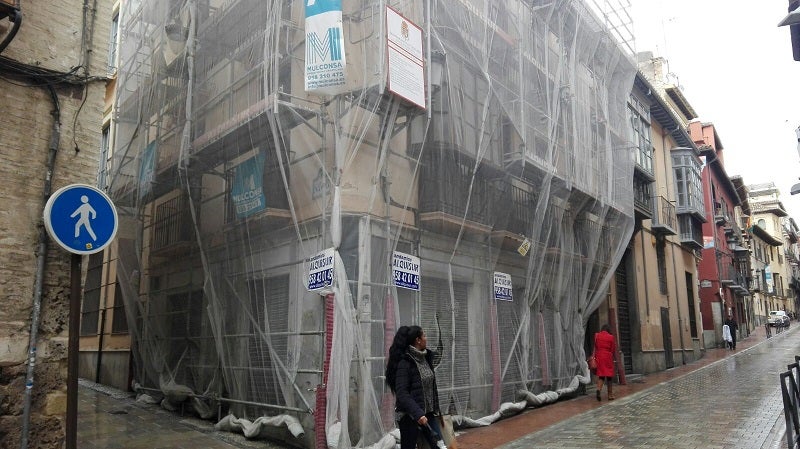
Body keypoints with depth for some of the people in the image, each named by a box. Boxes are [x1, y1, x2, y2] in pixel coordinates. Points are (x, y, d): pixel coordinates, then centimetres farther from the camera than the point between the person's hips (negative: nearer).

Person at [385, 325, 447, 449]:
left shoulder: (425, 357, 4)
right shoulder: (404, 362, -18)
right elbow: (401, 393, -22)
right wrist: (417, 413, -29)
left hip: (428, 413, 7)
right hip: (410, 416, -7)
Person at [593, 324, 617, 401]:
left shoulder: (596, 335, 4)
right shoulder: (611, 337, 0)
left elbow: (595, 347, 2)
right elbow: (613, 350, 3)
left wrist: (594, 356, 3)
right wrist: (615, 359, 14)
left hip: (599, 357, 2)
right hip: (608, 357, -2)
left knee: (601, 375, 6)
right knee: (609, 375, 7)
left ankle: (599, 389, -21)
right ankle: (610, 395, 12)